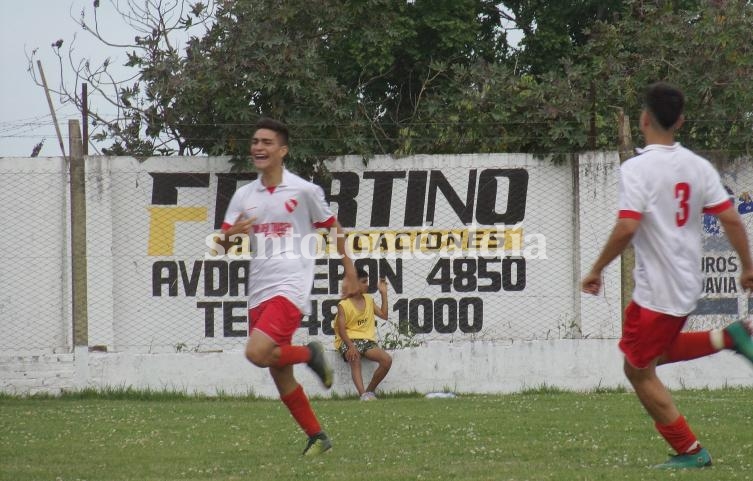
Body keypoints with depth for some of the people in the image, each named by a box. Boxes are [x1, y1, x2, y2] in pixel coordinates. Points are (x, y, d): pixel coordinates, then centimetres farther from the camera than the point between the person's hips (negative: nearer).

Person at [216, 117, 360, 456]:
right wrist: (230, 235, -14)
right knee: (281, 377, 6)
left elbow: (333, 229, 8)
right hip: (258, 292, 6)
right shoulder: (243, 196, 10)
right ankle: (317, 437, 19)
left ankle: (310, 354, 2)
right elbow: (223, 247, 10)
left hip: (290, 288, -6)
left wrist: (350, 273, 8)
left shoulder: (305, 191, -3)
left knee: (257, 353, -24)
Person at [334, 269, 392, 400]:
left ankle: (370, 391, -5)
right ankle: (363, 394, -51)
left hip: (367, 340, 5)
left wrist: (383, 293, 14)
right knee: (355, 360, -38)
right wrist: (351, 346, -28)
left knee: (387, 360, -19)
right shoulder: (343, 305, -2)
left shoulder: (369, 300, 16)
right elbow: (341, 330, -10)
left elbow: (384, 315, 16)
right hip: (349, 340, -5)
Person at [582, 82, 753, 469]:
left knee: (639, 370, 7)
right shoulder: (698, 167, 3)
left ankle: (689, 451, 7)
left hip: (656, 291, -8)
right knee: (656, 353, 28)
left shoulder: (637, 169, -16)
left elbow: (626, 229, -23)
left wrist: (596, 271, -12)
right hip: (689, 286, 8)